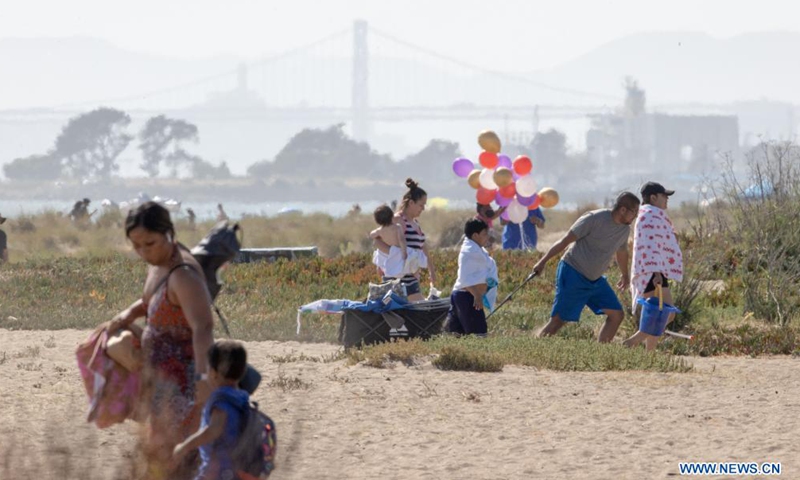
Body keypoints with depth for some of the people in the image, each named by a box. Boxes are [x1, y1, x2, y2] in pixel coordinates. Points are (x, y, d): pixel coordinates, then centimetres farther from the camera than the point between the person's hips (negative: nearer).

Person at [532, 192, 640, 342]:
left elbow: (621, 252, 26)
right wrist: (543, 262, -14)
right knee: (558, 320, -10)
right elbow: (565, 241, -14)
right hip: (573, 275, -8)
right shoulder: (594, 219, -18)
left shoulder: (625, 229, 5)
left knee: (617, 314, 0)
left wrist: (625, 276, 40)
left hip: (595, 279, 8)